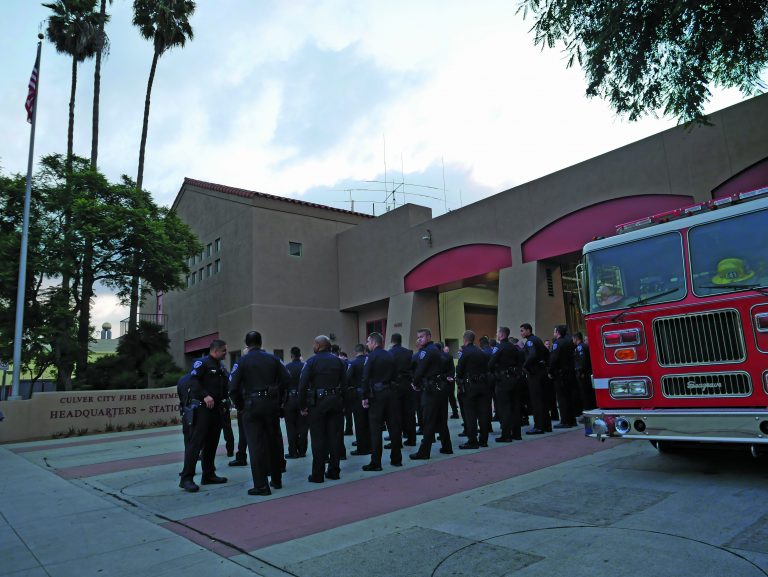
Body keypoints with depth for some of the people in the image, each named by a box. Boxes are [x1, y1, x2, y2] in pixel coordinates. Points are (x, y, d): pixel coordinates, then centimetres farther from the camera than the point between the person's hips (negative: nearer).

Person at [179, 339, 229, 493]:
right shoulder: (202, 363, -7)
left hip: (217, 409, 9)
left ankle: (208, 475, 21)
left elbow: (227, 385, 19)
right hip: (202, 409, -8)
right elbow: (193, 381, -20)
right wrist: (205, 395, -29)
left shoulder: (221, 367, 19)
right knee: (196, 442, -9)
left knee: (212, 443, 12)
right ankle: (186, 478, -6)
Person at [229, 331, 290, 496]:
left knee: (256, 444, 1)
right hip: (272, 404, 3)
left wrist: (241, 404, 4)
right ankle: (276, 480, 26)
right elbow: (286, 379, -3)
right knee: (274, 442, 15)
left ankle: (261, 485, 0)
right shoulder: (272, 358, 5)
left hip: (252, 405, -3)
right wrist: (278, 399, 8)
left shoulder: (242, 361, -3)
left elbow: (233, 387, -10)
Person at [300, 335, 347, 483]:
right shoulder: (338, 361, 8)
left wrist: (302, 406, -5)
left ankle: (318, 474, 6)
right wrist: (344, 403, 7)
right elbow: (345, 383, 4)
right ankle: (334, 471, 16)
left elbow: (303, 385, -12)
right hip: (336, 402, 4)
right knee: (334, 437, 9)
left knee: (318, 439, 2)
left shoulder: (311, 361, -6)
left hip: (317, 403, -4)